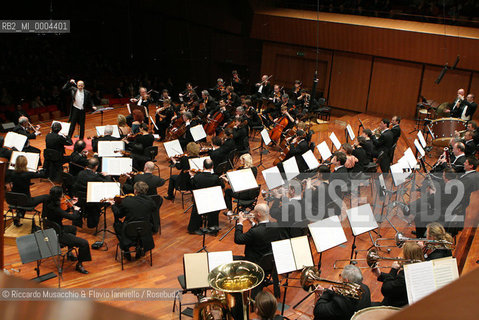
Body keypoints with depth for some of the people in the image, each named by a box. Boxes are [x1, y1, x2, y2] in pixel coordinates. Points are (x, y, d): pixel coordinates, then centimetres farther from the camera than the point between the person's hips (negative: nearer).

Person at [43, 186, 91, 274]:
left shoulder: (49, 203, -4)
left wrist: (72, 205, 13)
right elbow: (72, 217, -32)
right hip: (58, 235, -10)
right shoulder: (55, 208, -32)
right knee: (84, 243, -14)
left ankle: (70, 254, 42)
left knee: (73, 228, 37)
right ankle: (79, 265, 6)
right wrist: (76, 210, -11)